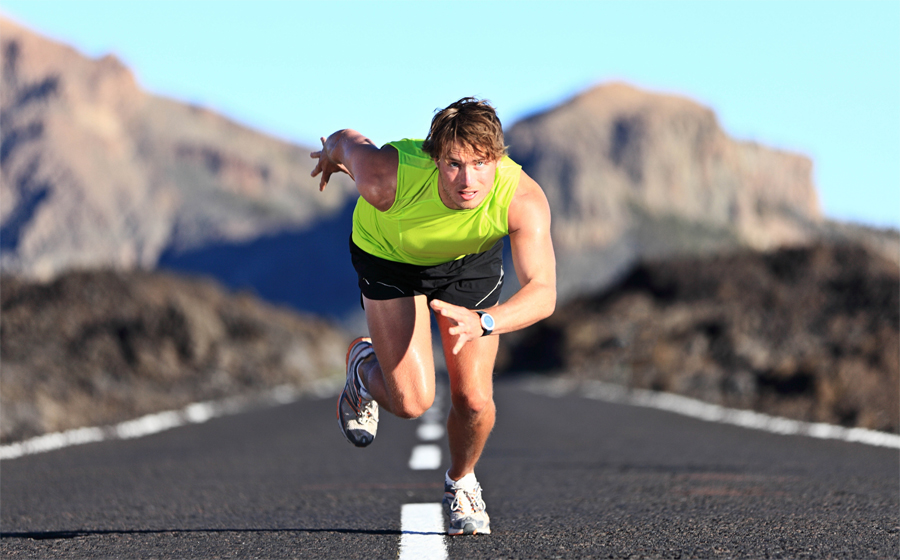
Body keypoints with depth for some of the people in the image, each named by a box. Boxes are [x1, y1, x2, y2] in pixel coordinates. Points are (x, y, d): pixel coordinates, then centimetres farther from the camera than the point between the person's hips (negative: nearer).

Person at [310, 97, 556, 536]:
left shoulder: (524, 199, -39)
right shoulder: (387, 178, -41)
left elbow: (542, 293, -46)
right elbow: (349, 140, -18)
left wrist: (481, 323, -63)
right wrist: (332, 153, 7)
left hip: (471, 260, 1)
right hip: (389, 255, -1)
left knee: (474, 400, -5)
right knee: (411, 401, -12)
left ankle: (460, 482, 30)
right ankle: (364, 368, 25)